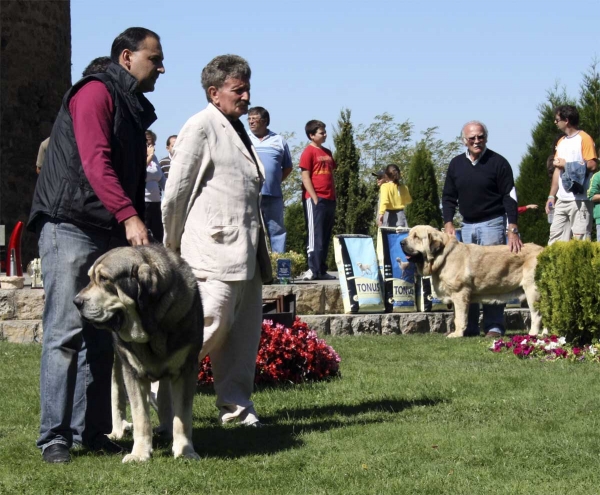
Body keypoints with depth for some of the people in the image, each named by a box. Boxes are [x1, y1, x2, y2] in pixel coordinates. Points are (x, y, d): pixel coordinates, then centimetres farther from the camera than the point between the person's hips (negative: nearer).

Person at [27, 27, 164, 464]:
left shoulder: (133, 110, 21)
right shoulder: (96, 93, -7)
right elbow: (95, 162, -20)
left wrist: (141, 236, 14)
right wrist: (129, 216, -28)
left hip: (111, 234, 9)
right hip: (71, 227, -9)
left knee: (100, 338, 8)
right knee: (66, 333, -9)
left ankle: (92, 431, 12)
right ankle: (55, 435, -8)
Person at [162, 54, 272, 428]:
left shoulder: (237, 130, 20)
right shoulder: (201, 127, -6)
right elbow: (175, 192, -6)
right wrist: (173, 248, -3)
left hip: (247, 250, 9)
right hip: (216, 247, -9)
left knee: (246, 327, 6)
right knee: (212, 323, -13)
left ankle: (237, 405, 11)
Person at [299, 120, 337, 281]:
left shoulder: (327, 153, 17)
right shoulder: (308, 152, -6)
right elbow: (305, 177, -11)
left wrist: (333, 198, 14)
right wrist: (315, 199, -16)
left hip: (329, 200, 8)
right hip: (315, 200, -8)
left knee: (326, 237, 8)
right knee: (315, 235, -8)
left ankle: (322, 270, 12)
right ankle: (313, 270, -8)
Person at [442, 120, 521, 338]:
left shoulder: (498, 163, -7)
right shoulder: (456, 164, 7)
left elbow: (509, 197, -9)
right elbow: (448, 196, 13)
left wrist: (512, 230, -17)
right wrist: (448, 223, -1)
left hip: (492, 223, -5)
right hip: (467, 225, 5)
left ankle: (494, 326, -3)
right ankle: (469, 326, 9)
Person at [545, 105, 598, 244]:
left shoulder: (584, 139, -6)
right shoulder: (561, 142, 19)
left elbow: (592, 165, -15)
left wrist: (566, 164, -10)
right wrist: (551, 195, 14)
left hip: (579, 200, -8)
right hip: (562, 200, 8)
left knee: (580, 239, -9)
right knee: (555, 236, 5)